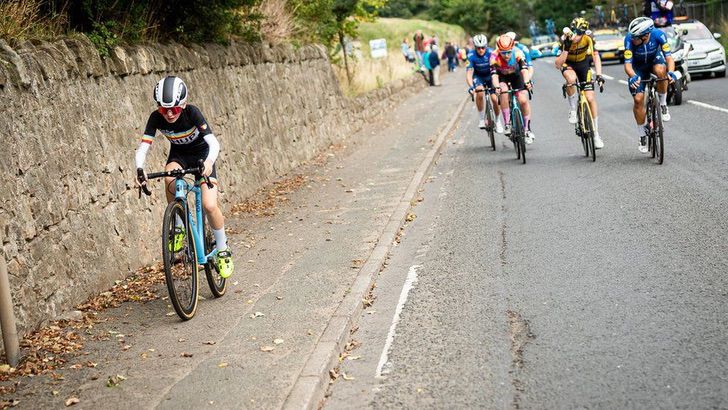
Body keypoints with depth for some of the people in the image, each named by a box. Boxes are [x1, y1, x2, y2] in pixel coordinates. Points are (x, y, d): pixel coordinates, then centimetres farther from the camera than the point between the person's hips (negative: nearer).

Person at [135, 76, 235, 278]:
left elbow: (213, 142, -39)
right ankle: (178, 229, -14)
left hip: (202, 154, -2)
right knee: (170, 179, -34)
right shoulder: (156, 118, -22)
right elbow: (142, 147, -29)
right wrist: (140, 169, -49)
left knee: (209, 205, -19)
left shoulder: (191, 112, -30)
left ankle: (223, 250, 4)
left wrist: (209, 162, -59)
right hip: (179, 154, 2)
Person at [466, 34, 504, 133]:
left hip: (490, 75, 0)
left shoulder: (491, 53, -27)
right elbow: (468, 74, -30)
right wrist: (471, 86, -48)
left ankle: (498, 121, 14)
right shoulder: (471, 56, -26)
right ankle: (481, 118, -12)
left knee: (494, 99, -13)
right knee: (479, 93, -29)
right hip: (478, 76, 0)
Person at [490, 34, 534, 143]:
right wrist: (496, 87, -58)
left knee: (523, 100, -14)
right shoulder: (494, 57, -32)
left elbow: (524, 69, -41)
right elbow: (494, 74, -40)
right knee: (503, 92, -31)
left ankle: (527, 129, 3)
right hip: (502, 76, 0)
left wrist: (527, 82, -59)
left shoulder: (518, 53, -32)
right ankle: (507, 124, -21)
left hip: (516, 74, 1)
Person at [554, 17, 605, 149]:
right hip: (568, 64, -2)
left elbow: (595, 55, -15)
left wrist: (599, 74, -26)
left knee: (590, 98, -8)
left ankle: (596, 134, 3)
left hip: (583, 64, 2)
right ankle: (573, 109, -15)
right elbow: (558, 64, -33)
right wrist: (566, 48, -45)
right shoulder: (565, 41, -30)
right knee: (571, 79, -40)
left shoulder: (588, 39, -25)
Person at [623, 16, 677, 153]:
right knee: (638, 99, -11)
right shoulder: (629, 39, -33)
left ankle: (663, 104, -13)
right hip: (638, 66, 0)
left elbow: (669, 57, -33)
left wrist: (671, 72, -54)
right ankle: (642, 136, 7)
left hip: (655, 59, 0)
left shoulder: (658, 34, -32)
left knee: (660, 71, -37)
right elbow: (627, 64, -35)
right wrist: (633, 76, -57)